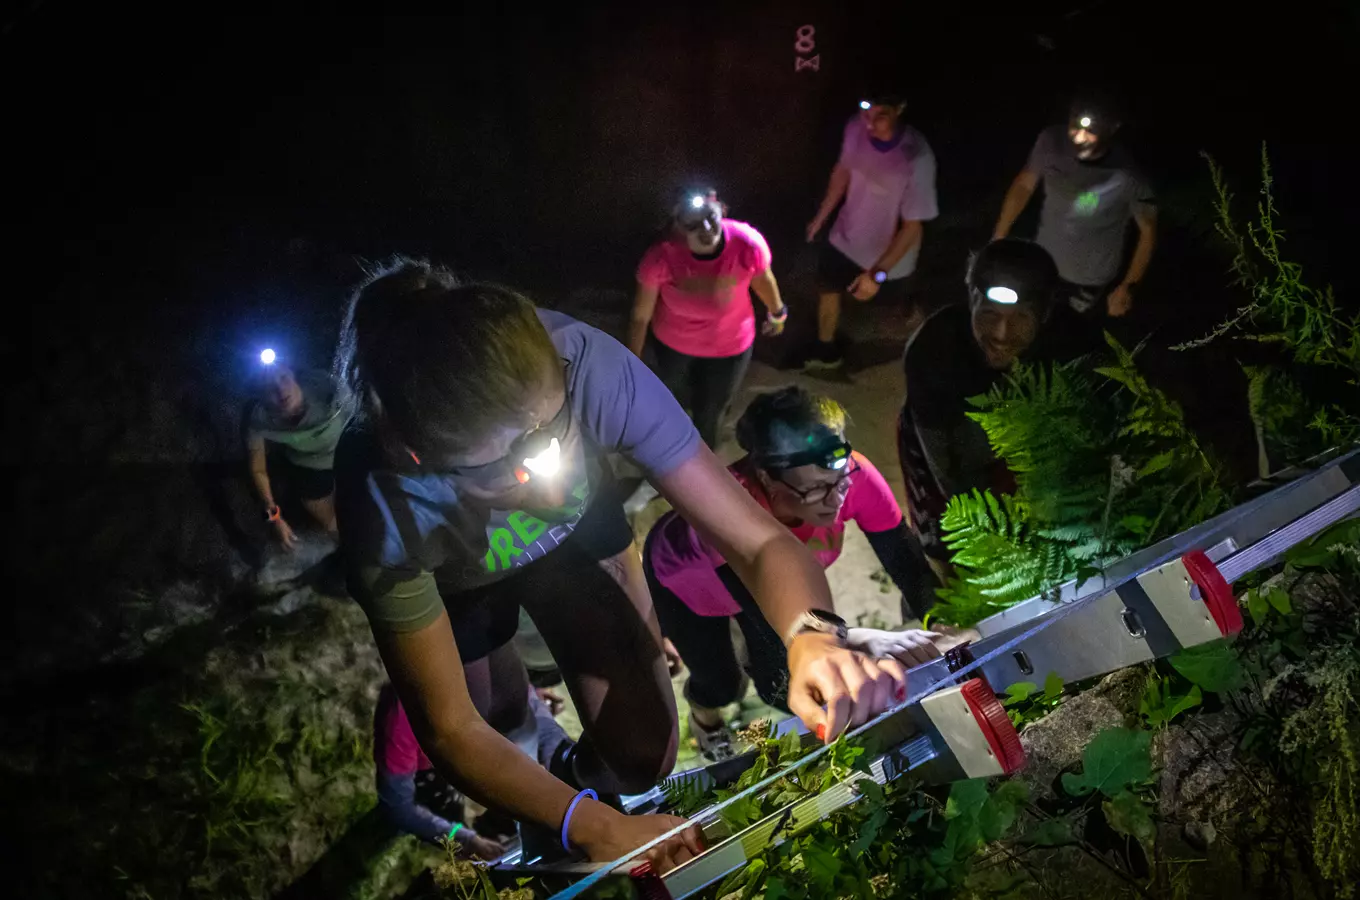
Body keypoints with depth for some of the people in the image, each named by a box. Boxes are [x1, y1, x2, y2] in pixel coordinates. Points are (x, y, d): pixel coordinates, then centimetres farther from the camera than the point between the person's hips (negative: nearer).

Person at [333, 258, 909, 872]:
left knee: (643, 757, -6)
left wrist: (811, 633, -57)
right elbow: (450, 729, -31)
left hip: (578, 531, 1)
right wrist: (592, 826, -46)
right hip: (455, 580, 0)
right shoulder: (388, 507, -41)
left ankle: (573, 774, 30)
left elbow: (760, 540, -35)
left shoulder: (589, 368, -41)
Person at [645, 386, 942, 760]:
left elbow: (906, 564, -29)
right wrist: (865, 640, -60)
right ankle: (703, 710, 44)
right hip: (685, 584, -3)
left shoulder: (854, 476, -36)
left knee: (789, 682, 5)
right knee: (721, 684, 5)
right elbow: (773, 622, -46)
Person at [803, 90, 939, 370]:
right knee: (827, 287, 27)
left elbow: (912, 226, -26)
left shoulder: (917, 158, -36)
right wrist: (821, 216, 12)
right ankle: (825, 352, 54)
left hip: (889, 257, -5)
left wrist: (878, 273, -25)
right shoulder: (855, 128, -21)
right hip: (846, 237, 6)